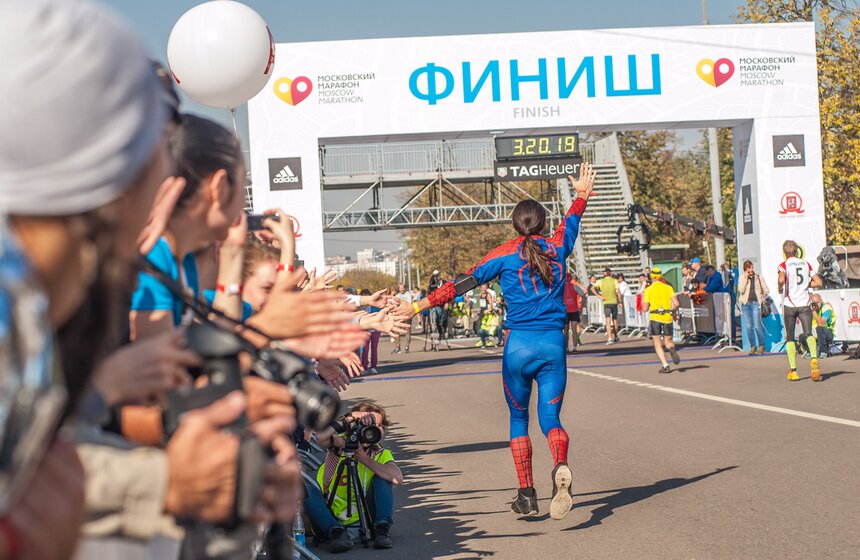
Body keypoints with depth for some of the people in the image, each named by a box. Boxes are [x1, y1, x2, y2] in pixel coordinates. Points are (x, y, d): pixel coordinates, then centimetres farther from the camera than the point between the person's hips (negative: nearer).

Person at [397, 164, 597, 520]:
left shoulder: (506, 254, 0)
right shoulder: (557, 247, 9)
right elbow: (571, 221, 30)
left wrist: (419, 306, 4)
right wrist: (582, 194, 49)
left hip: (519, 344, -2)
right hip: (553, 343, 2)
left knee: (518, 418, 14)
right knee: (551, 418, 5)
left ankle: (526, 496, 11)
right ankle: (560, 467, -29)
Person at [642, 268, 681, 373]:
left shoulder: (648, 290, 2)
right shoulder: (668, 288, 6)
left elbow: (645, 309, -1)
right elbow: (676, 304, -3)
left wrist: (643, 302, 20)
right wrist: (672, 311, 16)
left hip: (655, 317, -2)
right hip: (667, 317, 2)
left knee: (658, 344, 7)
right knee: (668, 341, 15)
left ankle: (665, 365, -9)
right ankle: (672, 349, -22)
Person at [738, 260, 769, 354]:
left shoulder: (759, 277, 9)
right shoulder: (742, 278, 8)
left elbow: (766, 289, 15)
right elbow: (741, 290, -6)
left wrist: (762, 298, 8)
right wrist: (745, 278, -6)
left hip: (755, 303, -1)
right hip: (745, 304, 1)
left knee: (757, 325, -11)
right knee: (748, 326, -2)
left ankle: (761, 345, 0)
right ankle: (753, 346, 9)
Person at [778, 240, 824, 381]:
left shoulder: (784, 265, -2)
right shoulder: (806, 264, 10)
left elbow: (781, 280, -22)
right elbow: (819, 283, 9)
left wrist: (780, 288, -2)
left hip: (789, 304, -2)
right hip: (804, 304, 2)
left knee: (790, 338, 10)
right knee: (808, 334, -9)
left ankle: (793, 370, 6)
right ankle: (814, 358, -38)